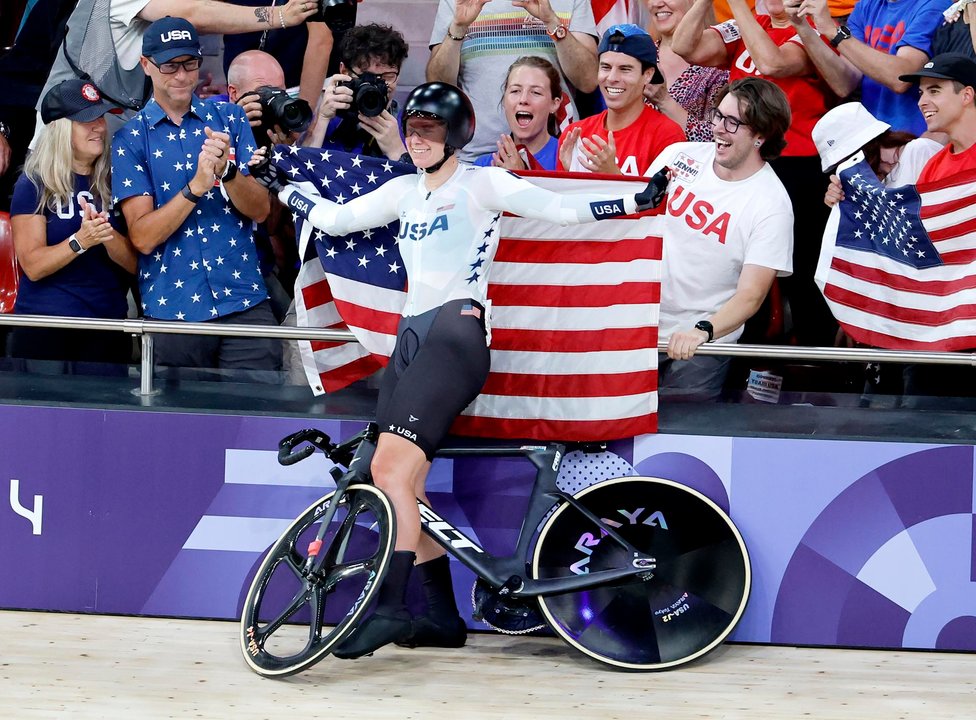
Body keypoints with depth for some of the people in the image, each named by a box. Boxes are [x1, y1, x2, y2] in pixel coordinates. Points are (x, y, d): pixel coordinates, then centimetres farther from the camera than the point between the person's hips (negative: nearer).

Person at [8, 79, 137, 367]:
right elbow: (33, 266, -11)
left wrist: (108, 236, -18)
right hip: (45, 329, -3)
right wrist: (80, 241, -26)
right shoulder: (34, 184, -4)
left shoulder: (113, 183, 7)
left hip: (109, 328, 3)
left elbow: (135, 264, 3)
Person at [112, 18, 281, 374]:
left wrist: (227, 171, -18)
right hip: (171, 311, -1)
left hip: (245, 304, 1)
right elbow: (143, 236, -8)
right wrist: (196, 187, -21)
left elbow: (260, 210, 2)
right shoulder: (131, 138, 2)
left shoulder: (228, 117, 8)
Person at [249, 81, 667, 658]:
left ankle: (389, 607, -24)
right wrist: (280, 186, 26)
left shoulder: (482, 184, 1)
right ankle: (444, 616, 9)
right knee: (397, 482, 2)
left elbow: (560, 209, -7)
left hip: (457, 333, -8)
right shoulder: (405, 191, 20)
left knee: (391, 468, -21)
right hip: (412, 337, 8)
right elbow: (336, 219, 26)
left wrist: (638, 201, -16)